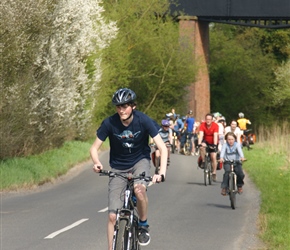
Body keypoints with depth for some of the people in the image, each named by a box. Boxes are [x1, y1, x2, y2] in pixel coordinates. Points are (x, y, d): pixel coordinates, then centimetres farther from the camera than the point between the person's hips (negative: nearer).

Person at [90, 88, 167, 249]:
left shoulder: (143, 121, -22)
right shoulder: (110, 123, -19)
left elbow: (162, 147, -23)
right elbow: (94, 148, -11)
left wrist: (162, 173, -38)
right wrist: (97, 163, -33)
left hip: (140, 161, -1)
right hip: (119, 167, 1)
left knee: (139, 189, -35)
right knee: (113, 216, -7)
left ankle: (144, 225, -9)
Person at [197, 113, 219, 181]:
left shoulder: (215, 125, -21)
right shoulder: (203, 125, -18)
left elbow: (215, 135, -29)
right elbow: (201, 135, -27)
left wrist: (215, 144, -41)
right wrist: (199, 144, -40)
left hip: (213, 143, -1)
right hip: (206, 141, 1)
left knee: (213, 157, -11)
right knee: (202, 147, -33)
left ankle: (214, 173, -1)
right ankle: (203, 161, -15)